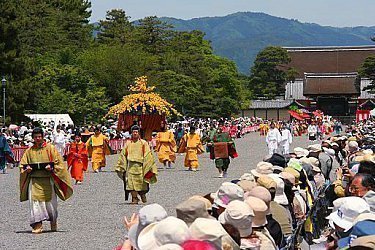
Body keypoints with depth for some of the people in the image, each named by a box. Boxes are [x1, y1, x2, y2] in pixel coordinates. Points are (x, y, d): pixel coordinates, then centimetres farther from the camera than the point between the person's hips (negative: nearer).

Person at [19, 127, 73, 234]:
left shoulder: (50, 148, 3)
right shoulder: (29, 151, 10)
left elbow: (58, 162, 1)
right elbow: (22, 165, 14)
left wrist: (51, 168, -17)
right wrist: (27, 168, -8)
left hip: (48, 180, -1)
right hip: (34, 180, 1)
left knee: (50, 201, 6)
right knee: (35, 201, -9)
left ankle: (53, 221, 30)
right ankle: (37, 225, -8)